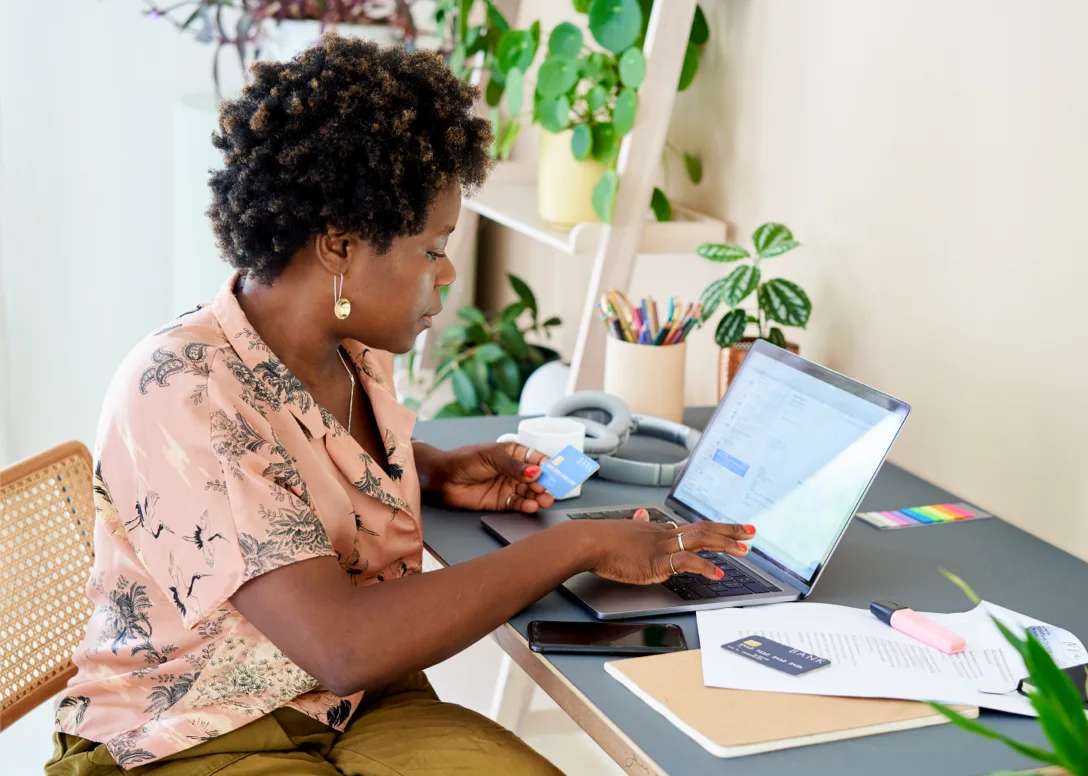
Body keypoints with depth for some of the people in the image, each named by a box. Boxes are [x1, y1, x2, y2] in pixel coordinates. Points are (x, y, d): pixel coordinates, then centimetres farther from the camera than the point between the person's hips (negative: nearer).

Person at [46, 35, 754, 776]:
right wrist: (578, 544, -24)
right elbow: (347, 646, -31)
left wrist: (439, 471, 7)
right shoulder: (180, 388, -23)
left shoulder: (357, 351, 2)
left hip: (364, 709, 7)